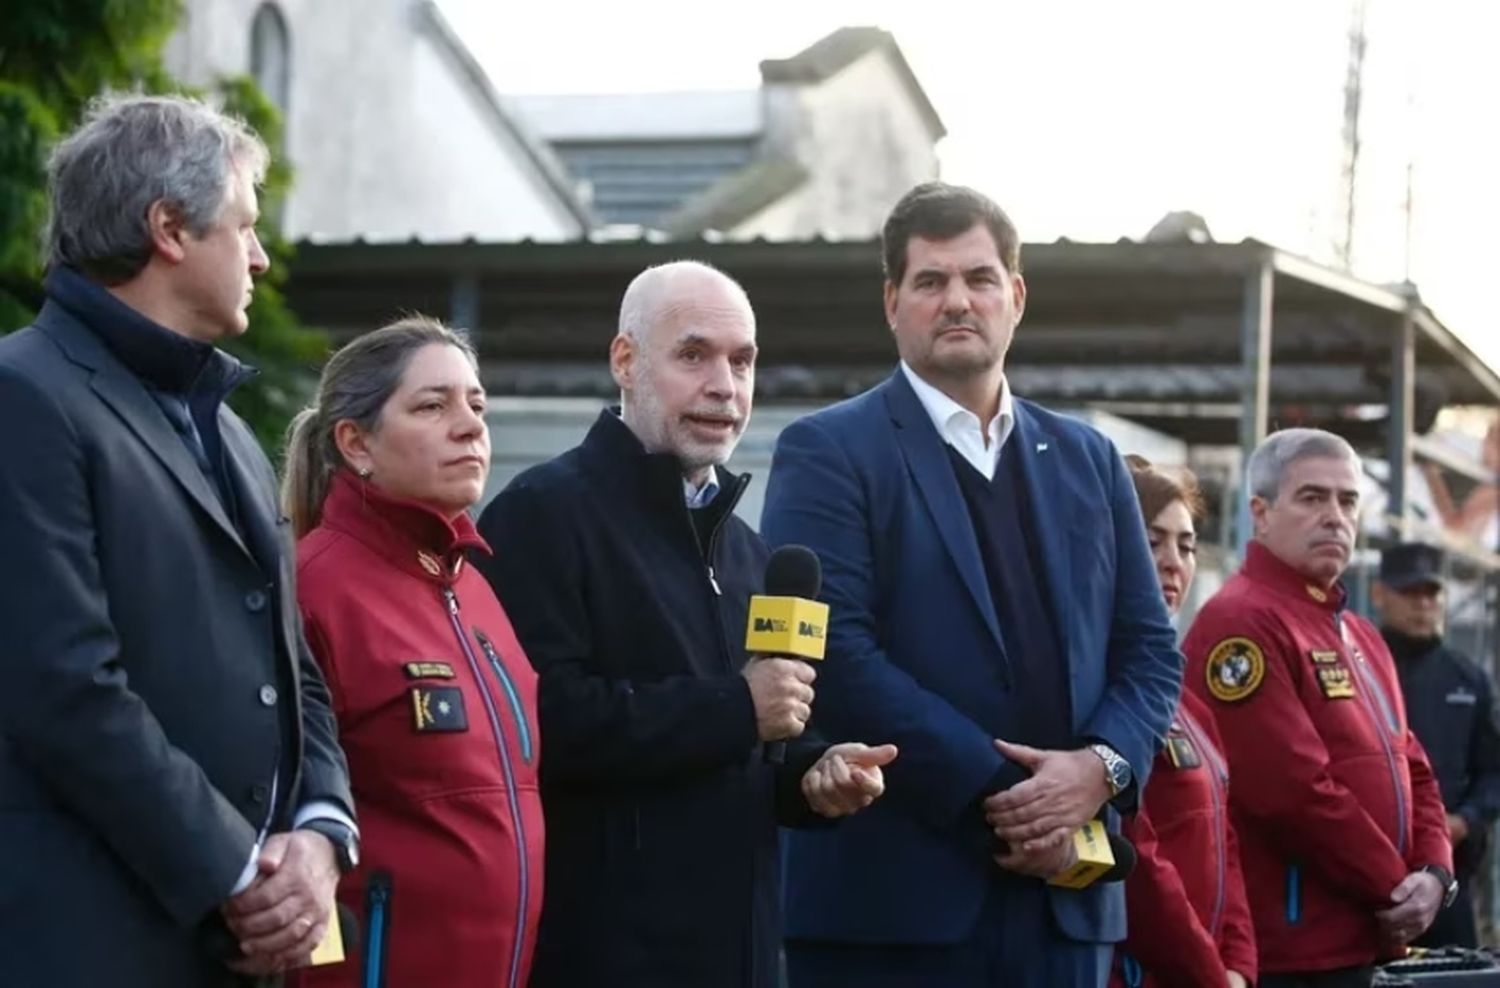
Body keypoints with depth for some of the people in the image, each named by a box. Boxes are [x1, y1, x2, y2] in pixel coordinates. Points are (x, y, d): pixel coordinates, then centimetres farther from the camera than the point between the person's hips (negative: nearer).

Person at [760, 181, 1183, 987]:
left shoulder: (1089, 460, 17)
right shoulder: (828, 452, -1)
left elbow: (1151, 648, 14)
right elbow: (834, 650, -12)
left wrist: (1101, 766, -7)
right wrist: (991, 795, -15)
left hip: (1062, 891, 5)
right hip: (890, 898, -5)